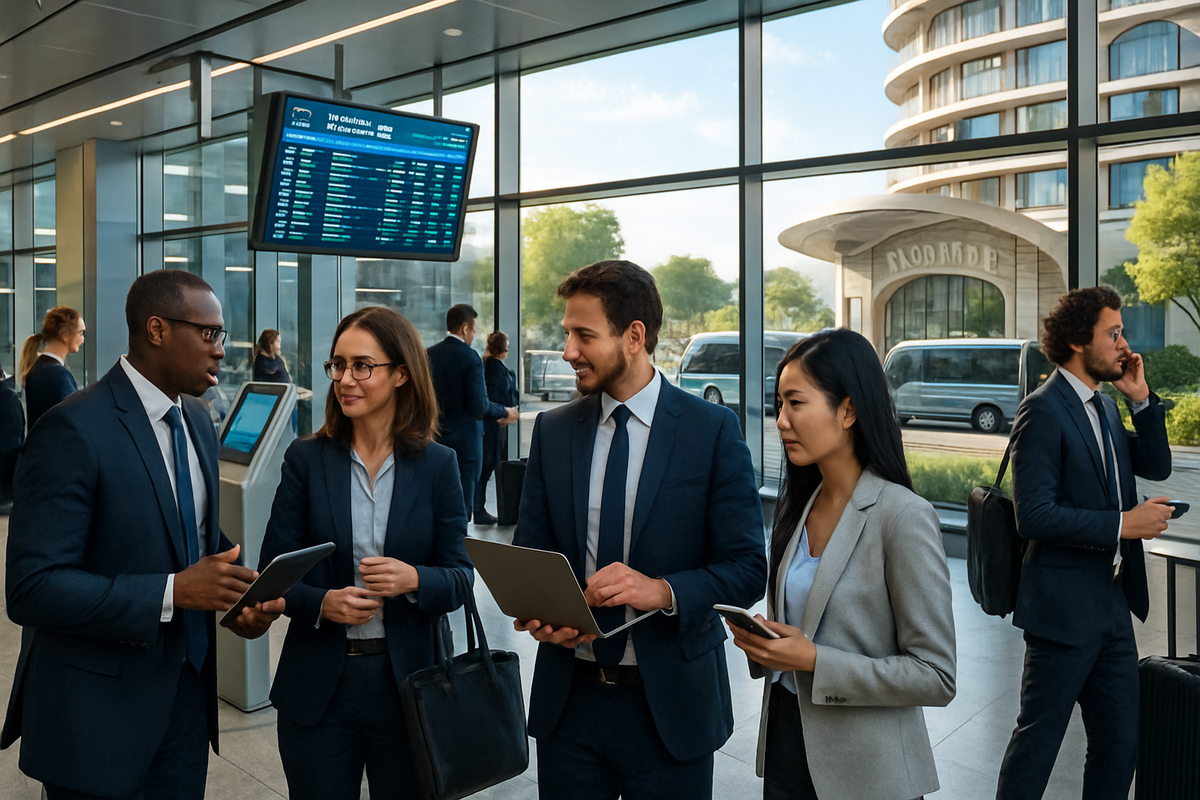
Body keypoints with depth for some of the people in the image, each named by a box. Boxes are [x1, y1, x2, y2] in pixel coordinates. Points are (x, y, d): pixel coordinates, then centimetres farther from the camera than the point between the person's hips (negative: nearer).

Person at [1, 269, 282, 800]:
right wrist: (173, 592, -27)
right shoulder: (74, 429, -19)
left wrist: (240, 598, -3)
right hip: (98, 710, -7)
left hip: (187, 690, 7)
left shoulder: (198, 421, 7)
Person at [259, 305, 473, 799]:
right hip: (317, 683, 0)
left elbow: (460, 577, -1)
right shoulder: (306, 459, -1)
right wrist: (322, 603, -20)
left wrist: (413, 580, -21)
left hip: (405, 682, 0)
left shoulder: (437, 466, -2)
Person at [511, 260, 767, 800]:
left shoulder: (713, 430, -8)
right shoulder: (552, 430, 3)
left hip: (669, 703, -3)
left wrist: (664, 590, -26)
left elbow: (748, 569, -9)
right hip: (568, 695, 3)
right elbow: (529, 550, 7)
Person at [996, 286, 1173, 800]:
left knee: (1120, 748, 17)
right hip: (1065, 608, -9)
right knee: (1037, 743, 6)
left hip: (1113, 607, 9)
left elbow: (1156, 466, 11)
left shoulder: (1105, 408, 13)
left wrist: (1140, 399, 2)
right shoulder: (1043, 411, -16)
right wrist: (1122, 525, -19)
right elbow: (1033, 516, -22)